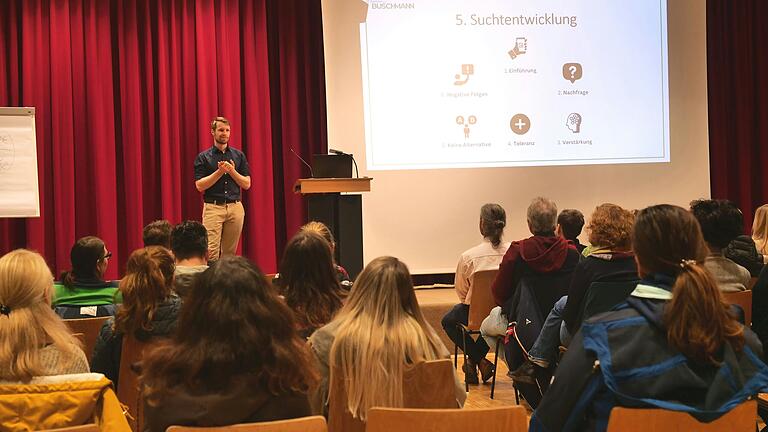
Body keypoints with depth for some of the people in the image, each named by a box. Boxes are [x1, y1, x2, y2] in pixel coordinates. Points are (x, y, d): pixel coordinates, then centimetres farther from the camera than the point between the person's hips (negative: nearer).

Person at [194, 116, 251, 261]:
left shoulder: (238, 155, 10)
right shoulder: (203, 157, 3)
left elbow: (247, 184, 6)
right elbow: (200, 186, -5)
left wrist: (232, 171, -9)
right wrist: (220, 171, -14)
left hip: (235, 207, 3)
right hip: (213, 207, -3)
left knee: (230, 253, 6)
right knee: (211, 252, -11)